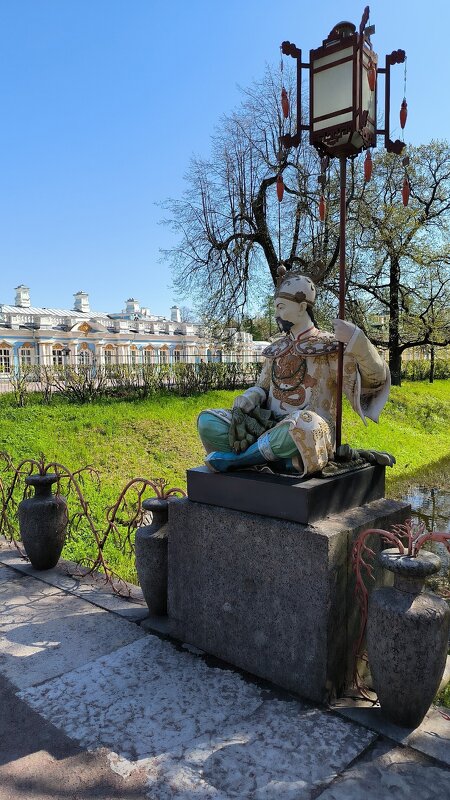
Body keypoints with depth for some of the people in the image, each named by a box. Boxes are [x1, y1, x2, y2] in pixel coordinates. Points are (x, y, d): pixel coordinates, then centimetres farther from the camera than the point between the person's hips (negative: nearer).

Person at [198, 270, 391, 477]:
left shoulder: (330, 347, -1)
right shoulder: (277, 349, 15)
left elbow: (377, 377, -9)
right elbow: (262, 389, 19)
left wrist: (356, 339, -23)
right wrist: (244, 402, -3)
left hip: (311, 436, -5)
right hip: (271, 428, 6)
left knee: (302, 424, -42)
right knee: (207, 421, -10)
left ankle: (235, 459, -21)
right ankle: (278, 459, -21)